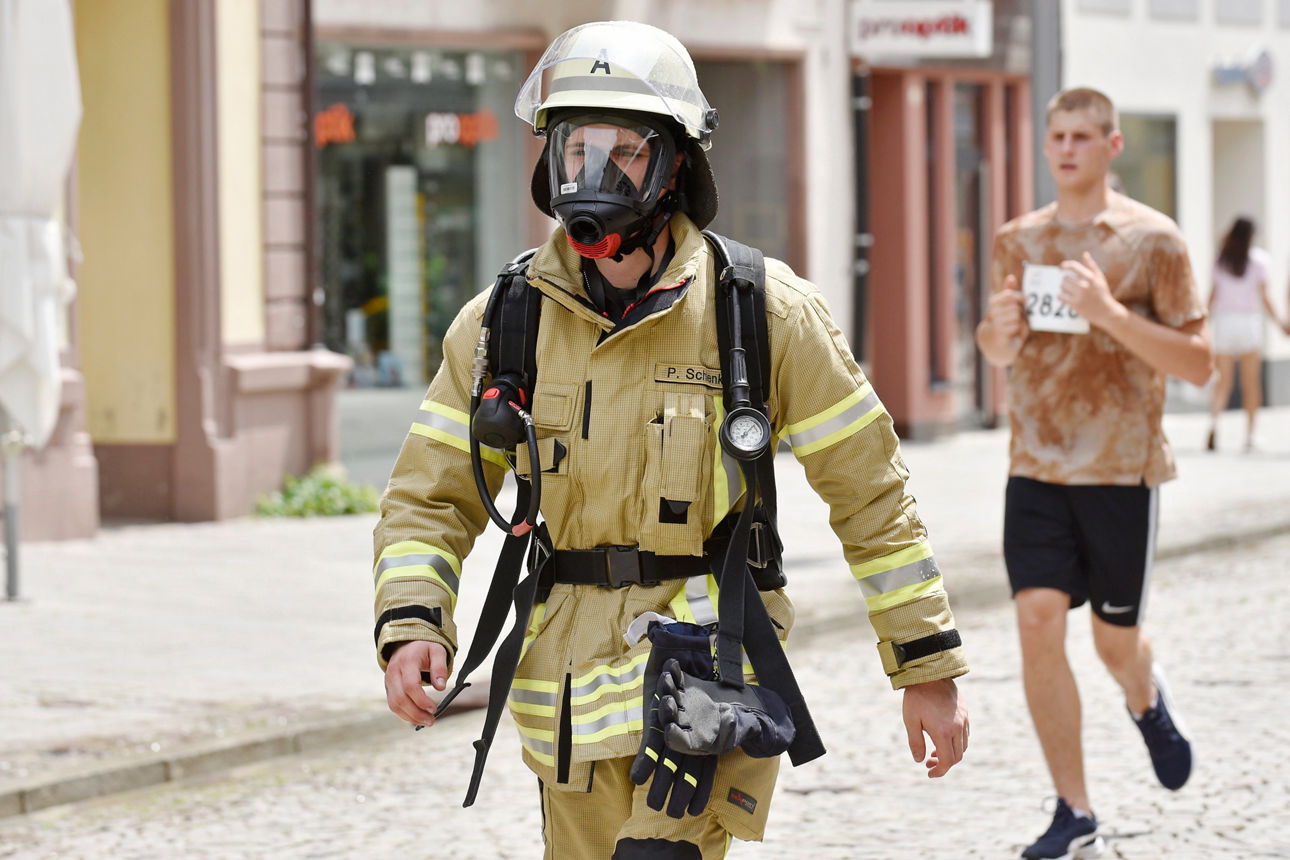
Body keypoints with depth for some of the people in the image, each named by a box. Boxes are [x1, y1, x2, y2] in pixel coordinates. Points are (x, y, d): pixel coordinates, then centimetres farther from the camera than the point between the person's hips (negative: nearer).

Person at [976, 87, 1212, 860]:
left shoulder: (1152, 240, -6)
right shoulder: (1019, 240, 8)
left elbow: (1198, 365, -9)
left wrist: (1109, 312, -21)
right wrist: (997, 327, -4)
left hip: (1122, 469, -3)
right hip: (1036, 468, 3)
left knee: (1116, 638, 6)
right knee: (1038, 620, -10)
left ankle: (1148, 699, 45)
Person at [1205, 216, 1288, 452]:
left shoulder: (1220, 262, 1)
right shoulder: (1258, 260, -5)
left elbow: (1212, 296, 2)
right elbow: (1264, 297, -6)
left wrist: (1206, 324, 12)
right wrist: (1279, 322, 5)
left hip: (1224, 321, 1)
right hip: (1249, 322, -1)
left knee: (1222, 382, 3)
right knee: (1251, 382, 8)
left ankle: (1213, 423, -22)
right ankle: (1249, 436, 6)